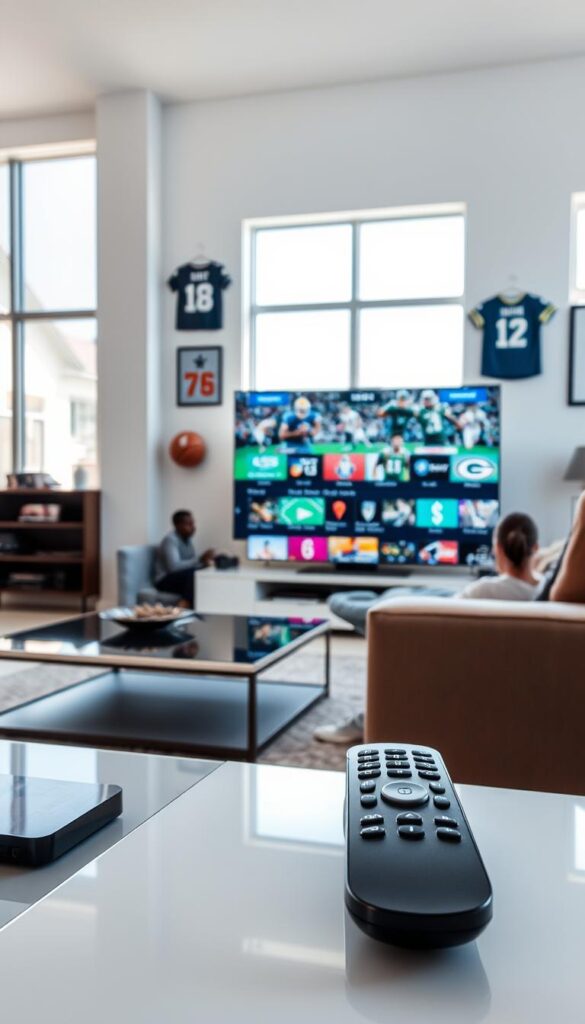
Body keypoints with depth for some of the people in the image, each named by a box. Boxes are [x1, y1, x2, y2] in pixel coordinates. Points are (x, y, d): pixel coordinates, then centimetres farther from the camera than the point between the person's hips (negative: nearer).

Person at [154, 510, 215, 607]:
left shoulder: (188, 539, 9)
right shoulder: (170, 539, -17)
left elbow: (190, 563, 9)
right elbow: (174, 566, -29)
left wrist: (205, 560, -12)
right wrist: (200, 560, -32)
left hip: (184, 577, 8)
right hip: (165, 580, -8)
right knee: (193, 573, -34)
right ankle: (185, 605, -33)